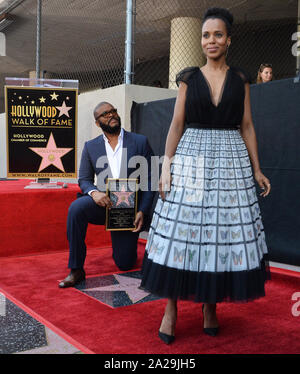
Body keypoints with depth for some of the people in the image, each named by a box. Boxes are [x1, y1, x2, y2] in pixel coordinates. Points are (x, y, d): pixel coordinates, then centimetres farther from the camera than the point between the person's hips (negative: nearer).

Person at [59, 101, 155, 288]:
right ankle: (76, 270, -22)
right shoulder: (91, 146, 5)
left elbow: (149, 179, -2)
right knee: (76, 208, -33)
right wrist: (94, 192, -18)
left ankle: (125, 243, 41)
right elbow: (84, 179, 6)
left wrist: (142, 211, -13)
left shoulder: (140, 142, -1)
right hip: (103, 203, 1)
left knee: (125, 264, 2)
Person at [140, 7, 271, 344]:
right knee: (181, 231, -4)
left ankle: (210, 306, 17)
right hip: (191, 157, -1)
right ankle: (171, 309, 6)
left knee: (224, 233, 2)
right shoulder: (188, 78, 7)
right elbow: (176, 124, 2)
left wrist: (257, 170, 3)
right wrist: (166, 166, -7)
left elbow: (247, 126, 8)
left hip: (231, 160, 1)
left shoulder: (240, 79, 9)